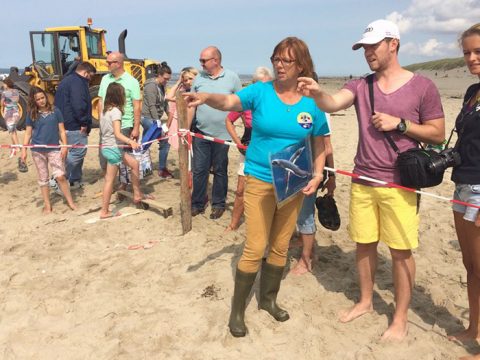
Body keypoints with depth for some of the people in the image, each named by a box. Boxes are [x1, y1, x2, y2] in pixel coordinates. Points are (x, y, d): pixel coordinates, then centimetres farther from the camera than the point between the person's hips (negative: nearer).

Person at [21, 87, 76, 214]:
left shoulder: (55, 111, 0)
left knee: (60, 176, -9)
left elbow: (61, 130, 2)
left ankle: (70, 201, 4)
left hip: (54, 149, -2)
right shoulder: (31, 115, 3)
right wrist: (24, 149, -1)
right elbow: (28, 133, 6)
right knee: (43, 178, 9)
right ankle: (47, 205, 19)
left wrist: (64, 146, -6)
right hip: (37, 151, 2)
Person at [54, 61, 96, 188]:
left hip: (65, 124, 11)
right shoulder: (78, 82, -14)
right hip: (75, 125, -11)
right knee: (78, 152, -9)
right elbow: (78, 104, -26)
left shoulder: (66, 80, 20)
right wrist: (84, 122, -17)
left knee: (76, 152, 17)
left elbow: (59, 103, 26)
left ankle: (75, 180, 23)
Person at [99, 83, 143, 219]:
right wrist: (131, 141, -40)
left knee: (134, 163, 15)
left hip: (106, 146, 9)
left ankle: (137, 194, 17)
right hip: (113, 148, -9)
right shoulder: (116, 111, -16)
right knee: (110, 180, 0)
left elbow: (103, 129, 12)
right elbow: (117, 134, -26)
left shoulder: (104, 110, 8)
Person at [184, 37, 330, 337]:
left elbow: (319, 143, 7)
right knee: (255, 249, -3)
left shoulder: (312, 103, 0)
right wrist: (206, 97, -43)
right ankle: (237, 310, 17)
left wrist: (318, 175, -6)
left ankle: (269, 299, 37)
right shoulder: (260, 92, -5)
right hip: (260, 181, -3)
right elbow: (229, 101, -22)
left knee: (280, 247, 15)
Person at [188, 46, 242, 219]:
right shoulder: (199, 79, 5)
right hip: (200, 133, 2)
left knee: (220, 171, 10)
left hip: (222, 134, -2)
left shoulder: (232, 78, -2)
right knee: (199, 170, 6)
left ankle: (218, 204, 24)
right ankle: (198, 203, 20)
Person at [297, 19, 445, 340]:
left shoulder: (422, 86, -2)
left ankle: (401, 318, 21)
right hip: (362, 182, 4)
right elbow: (334, 104, -14)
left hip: (399, 185, -3)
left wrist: (399, 123, -13)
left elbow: (438, 134, 0)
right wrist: (317, 93, -36)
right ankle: (365, 301, 34)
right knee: (365, 244, 14)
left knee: (401, 251, 4)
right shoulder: (360, 86, 6)